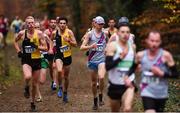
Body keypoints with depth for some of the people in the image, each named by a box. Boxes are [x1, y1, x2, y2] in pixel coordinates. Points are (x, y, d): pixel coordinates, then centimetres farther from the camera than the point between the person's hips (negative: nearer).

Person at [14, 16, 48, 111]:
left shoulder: (39, 33, -6)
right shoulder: (22, 33, -3)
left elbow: (45, 48, -4)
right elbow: (15, 41, 18)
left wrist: (37, 47, -21)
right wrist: (18, 51, 5)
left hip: (36, 60, 1)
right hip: (26, 60, -1)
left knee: (34, 84, 10)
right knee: (28, 76, -31)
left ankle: (32, 103, 31)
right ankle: (26, 87, 4)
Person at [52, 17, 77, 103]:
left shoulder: (69, 32, -9)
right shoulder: (54, 33, -4)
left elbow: (75, 44, -11)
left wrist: (69, 41, -28)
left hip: (67, 56, 1)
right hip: (58, 55, -1)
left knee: (66, 77, 12)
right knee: (59, 71, -29)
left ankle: (65, 93, 32)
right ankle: (60, 88, -5)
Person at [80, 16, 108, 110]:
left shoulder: (105, 34, 5)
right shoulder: (90, 34, -2)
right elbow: (82, 47, -8)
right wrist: (91, 46, -23)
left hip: (102, 59, 0)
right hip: (92, 60, 0)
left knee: (101, 78, -25)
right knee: (94, 82, 9)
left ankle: (101, 97, -4)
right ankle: (95, 101, 27)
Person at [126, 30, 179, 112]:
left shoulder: (165, 55, -12)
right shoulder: (140, 55, -4)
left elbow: (175, 74, -8)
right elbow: (133, 67, 16)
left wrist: (162, 73, -21)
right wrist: (127, 76, -1)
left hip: (161, 94, 1)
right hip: (147, 92, -1)